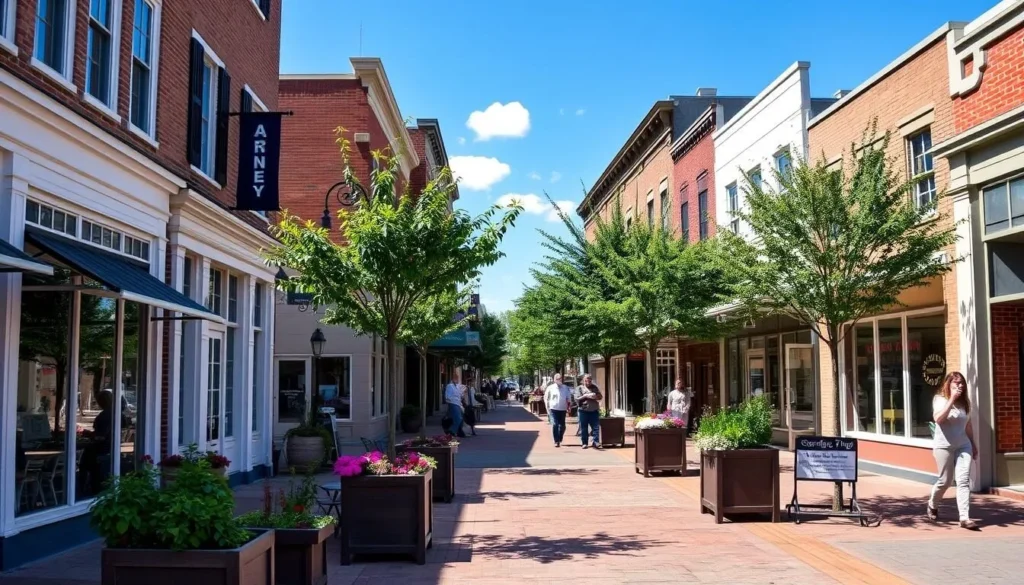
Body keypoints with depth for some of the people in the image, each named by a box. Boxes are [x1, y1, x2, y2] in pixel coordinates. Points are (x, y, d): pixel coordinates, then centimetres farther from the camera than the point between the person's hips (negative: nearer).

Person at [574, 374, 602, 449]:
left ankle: (596, 442, -5)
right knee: (583, 428, 3)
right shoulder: (580, 388, 6)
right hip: (583, 411, -2)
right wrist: (586, 396, -13)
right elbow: (577, 399, -2)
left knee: (596, 427, -6)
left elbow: (600, 396, 10)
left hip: (594, 411, 2)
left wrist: (595, 396, -11)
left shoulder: (594, 387, 13)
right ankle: (584, 443, 11)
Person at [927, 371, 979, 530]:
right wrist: (951, 400, -27)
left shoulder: (965, 402, 8)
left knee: (963, 480, -7)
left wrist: (973, 444, 19)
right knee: (945, 481, 4)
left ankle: (964, 518, -9)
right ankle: (932, 505, 31)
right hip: (944, 446, -4)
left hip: (963, 446, 4)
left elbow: (968, 425, 17)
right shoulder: (940, 399, -8)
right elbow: (938, 418, -26)